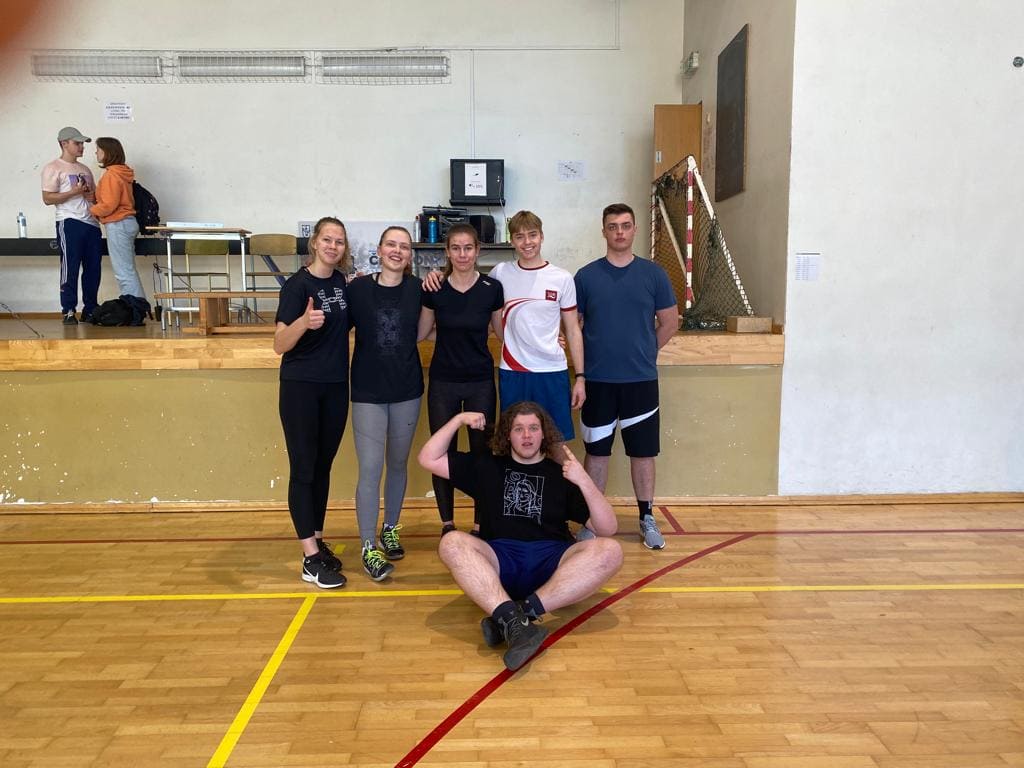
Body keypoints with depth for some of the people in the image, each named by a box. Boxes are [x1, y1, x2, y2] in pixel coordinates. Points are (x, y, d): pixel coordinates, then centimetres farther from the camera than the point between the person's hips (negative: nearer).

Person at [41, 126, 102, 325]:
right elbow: (47, 198, -7)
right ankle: (68, 311, -1)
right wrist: (74, 192, -14)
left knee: (93, 268, 5)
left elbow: (95, 195, 28)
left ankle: (90, 309, 14)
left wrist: (93, 197, 5)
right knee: (70, 268, -6)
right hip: (70, 223, -6)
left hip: (92, 223, 6)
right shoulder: (53, 168, 1)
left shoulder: (85, 169, 21)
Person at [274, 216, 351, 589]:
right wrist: (304, 322, -36)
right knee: (303, 469, -3)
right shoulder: (297, 284, -11)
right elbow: (280, 345, -18)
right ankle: (311, 559, -1)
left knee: (323, 466, 13)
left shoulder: (342, 282, 6)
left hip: (336, 387, 6)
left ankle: (317, 541, 25)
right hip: (300, 387, -6)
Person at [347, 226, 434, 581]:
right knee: (370, 469, -6)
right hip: (368, 391, -2)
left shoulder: (417, 288, 0)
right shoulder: (358, 288, -5)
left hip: (406, 391, 3)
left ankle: (390, 529, 34)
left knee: (398, 464, 14)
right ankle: (368, 547, 7)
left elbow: (419, 334, 4)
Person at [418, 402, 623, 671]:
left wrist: (584, 481, -7)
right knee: (452, 543, -30)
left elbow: (607, 529, 6)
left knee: (609, 551, -29)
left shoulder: (561, 475, 16)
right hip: (498, 563, 0)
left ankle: (516, 615, -38)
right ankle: (514, 622, -47)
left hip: (551, 563, 0)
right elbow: (428, 460, 15)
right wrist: (459, 419, 9)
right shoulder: (487, 467, 20)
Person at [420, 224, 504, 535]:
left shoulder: (492, 288, -4)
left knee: (482, 451, 3)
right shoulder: (434, 289, -3)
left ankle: (481, 522, 19)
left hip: (480, 381, 0)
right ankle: (447, 523, 22)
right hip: (443, 382, 1)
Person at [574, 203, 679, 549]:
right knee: (596, 451, 9)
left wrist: (643, 352, 8)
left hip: (641, 379, 0)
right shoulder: (586, 276, 1)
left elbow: (670, 322, 8)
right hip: (597, 380, 0)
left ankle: (647, 519, 23)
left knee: (643, 451, 8)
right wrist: (586, 361, 4)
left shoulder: (653, 274, 1)